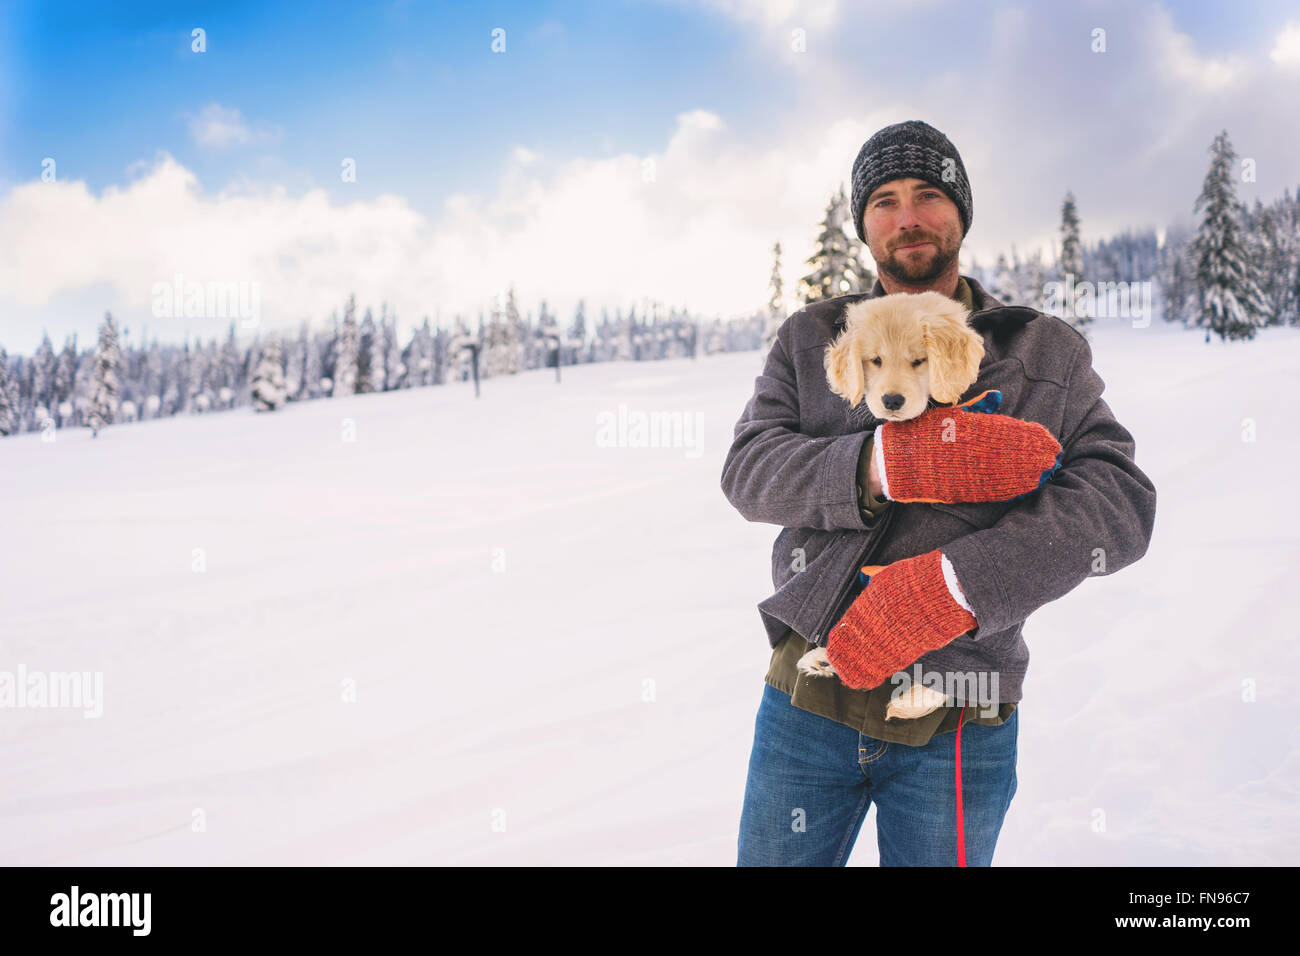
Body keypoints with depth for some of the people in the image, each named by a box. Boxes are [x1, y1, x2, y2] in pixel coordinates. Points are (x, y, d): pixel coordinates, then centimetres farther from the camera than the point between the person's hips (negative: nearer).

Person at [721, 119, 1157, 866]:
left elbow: (1121, 503, -9)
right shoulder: (811, 339, 7)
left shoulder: (1048, 353, 3)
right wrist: (882, 465, -24)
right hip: (809, 700, 1)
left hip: (959, 727, -1)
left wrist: (954, 584, -23)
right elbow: (748, 470, -6)